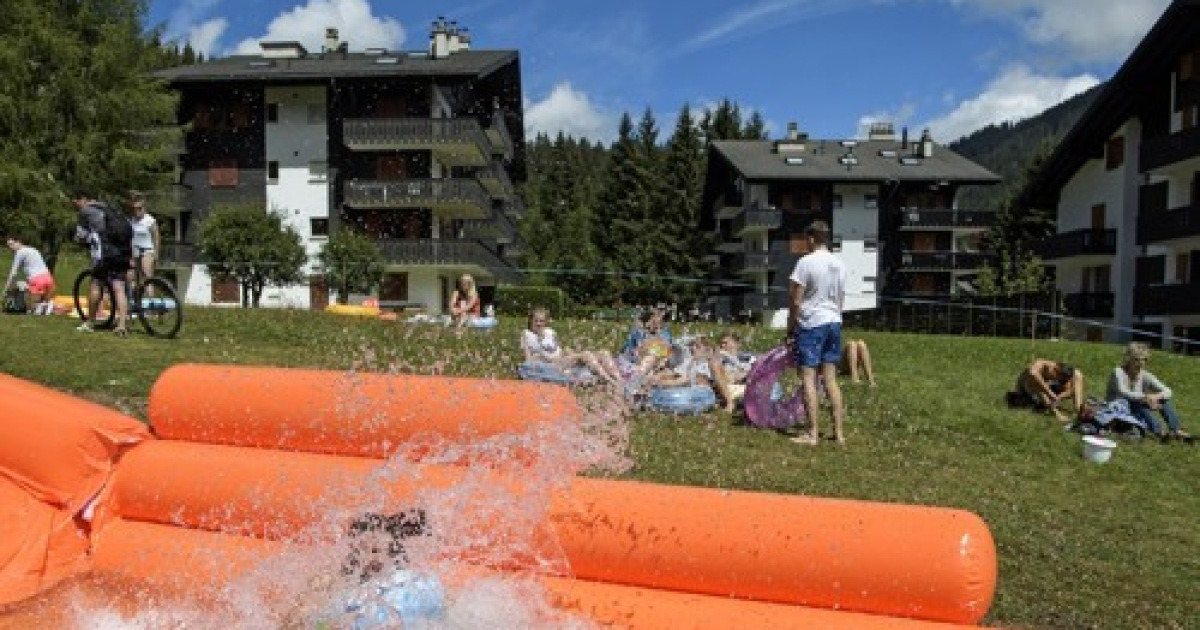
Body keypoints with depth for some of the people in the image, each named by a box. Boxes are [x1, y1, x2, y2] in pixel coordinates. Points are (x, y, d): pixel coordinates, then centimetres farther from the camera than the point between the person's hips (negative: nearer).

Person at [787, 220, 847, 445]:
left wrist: (790, 330, -3)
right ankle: (838, 432, 12)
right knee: (831, 378, 10)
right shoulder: (840, 264, 8)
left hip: (811, 324, -6)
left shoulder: (806, 262, -11)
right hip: (833, 323, 7)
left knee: (808, 378, -2)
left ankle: (813, 434, -3)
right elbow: (841, 299, 14)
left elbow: (796, 302, -11)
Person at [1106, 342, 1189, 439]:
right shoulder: (1118, 372, -14)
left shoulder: (1145, 376, 0)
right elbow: (1123, 394, -32)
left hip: (1137, 416, 6)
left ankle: (1175, 430, -25)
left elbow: (1167, 391, -9)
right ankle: (1157, 431, -43)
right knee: (1139, 402, -32)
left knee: (1163, 399, -12)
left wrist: (1156, 396, -30)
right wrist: (1145, 397, -43)